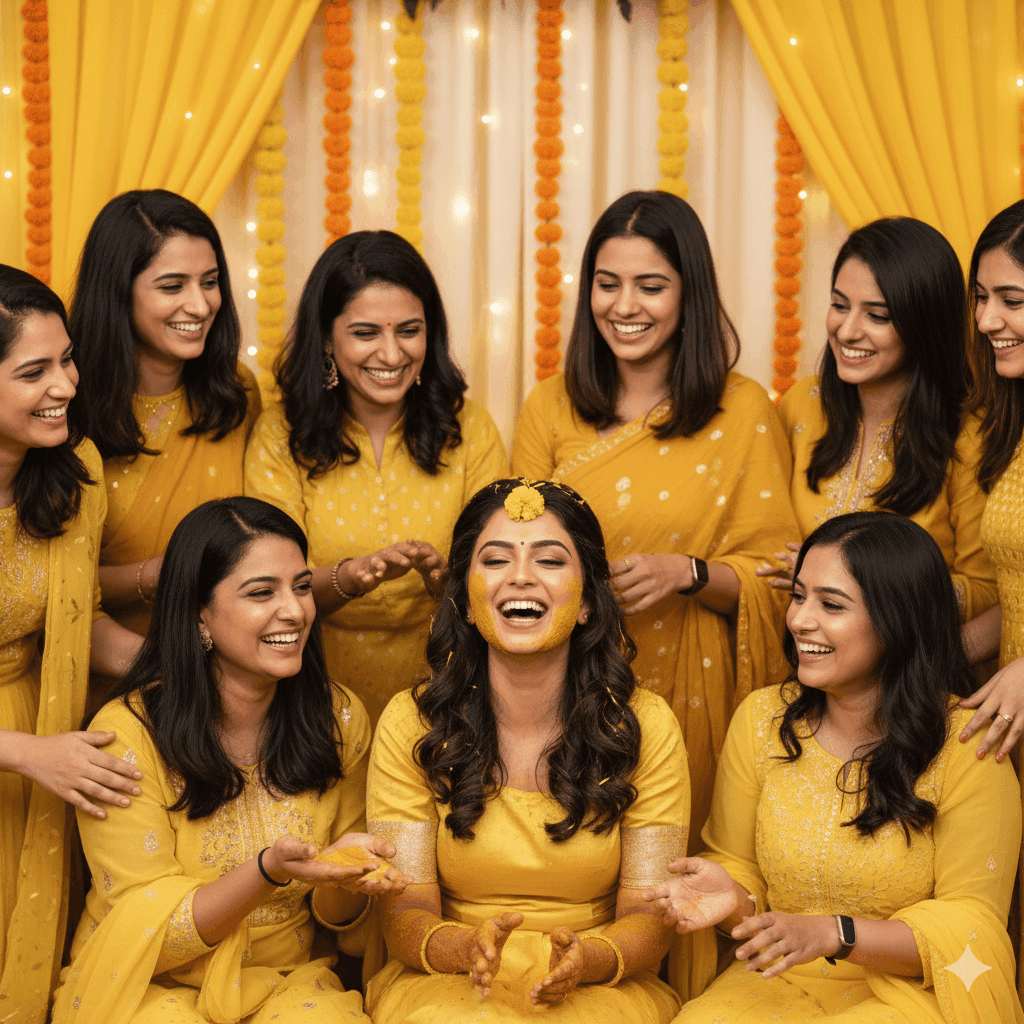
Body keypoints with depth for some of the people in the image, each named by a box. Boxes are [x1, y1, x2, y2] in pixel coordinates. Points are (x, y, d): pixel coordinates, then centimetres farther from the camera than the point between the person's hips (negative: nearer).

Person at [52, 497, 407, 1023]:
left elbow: (337, 916, 5)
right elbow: (149, 932, -13)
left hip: (288, 979, 2)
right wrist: (269, 871, -29)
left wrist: (342, 877, -19)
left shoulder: (340, 718, -2)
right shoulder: (128, 733, -15)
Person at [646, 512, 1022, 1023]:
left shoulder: (962, 745, -10)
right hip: (777, 981, 3)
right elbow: (736, 864, 10)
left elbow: (969, 922, -8)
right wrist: (733, 898, -15)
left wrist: (831, 934, -21)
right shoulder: (761, 718, 2)